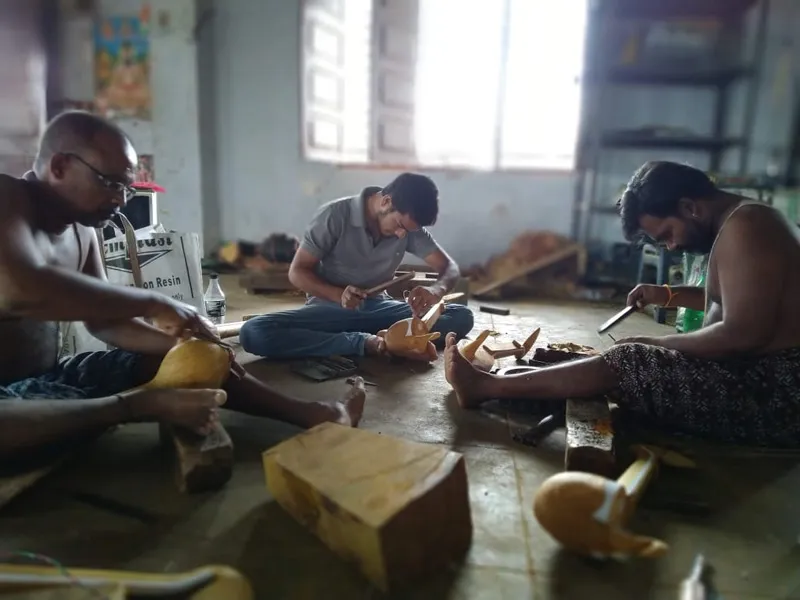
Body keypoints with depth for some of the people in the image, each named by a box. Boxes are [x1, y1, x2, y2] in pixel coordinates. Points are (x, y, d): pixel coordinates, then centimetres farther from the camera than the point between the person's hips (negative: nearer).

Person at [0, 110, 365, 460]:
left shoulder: (81, 229, 7)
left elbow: (103, 321, 9)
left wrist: (180, 342, -8)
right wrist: (155, 304, -31)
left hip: (51, 377, 8)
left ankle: (309, 414, 4)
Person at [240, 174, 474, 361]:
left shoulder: (409, 226, -5)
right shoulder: (335, 215, -17)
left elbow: (450, 267, -4)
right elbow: (297, 272, -12)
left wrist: (435, 290, -29)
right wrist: (338, 295, -31)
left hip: (377, 308, 3)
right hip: (330, 308, -2)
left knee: (462, 316, -17)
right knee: (253, 333, -33)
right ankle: (367, 343, -33)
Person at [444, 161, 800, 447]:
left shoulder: (743, 227, -19)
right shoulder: (738, 221, 13)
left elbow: (744, 333, -26)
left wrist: (657, 343, -15)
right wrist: (668, 295, 13)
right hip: (765, 378, 10)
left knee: (627, 361, -15)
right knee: (627, 363, 5)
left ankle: (485, 387, -9)